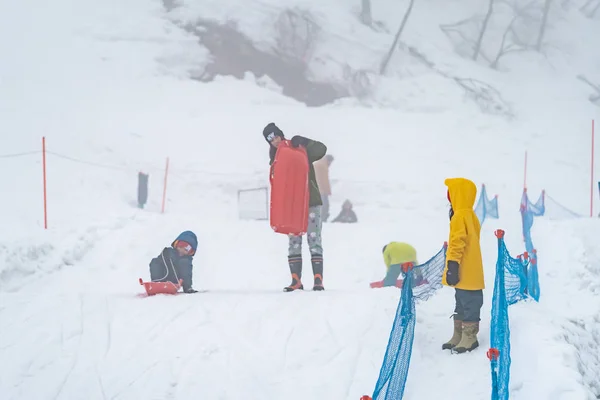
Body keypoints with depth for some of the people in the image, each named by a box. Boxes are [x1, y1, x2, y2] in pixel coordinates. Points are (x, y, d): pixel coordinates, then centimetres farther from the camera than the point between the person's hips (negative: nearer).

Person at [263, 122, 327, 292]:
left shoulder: (301, 147, -2)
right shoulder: (276, 157, 9)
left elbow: (321, 149, -18)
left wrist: (301, 143, -28)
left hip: (311, 201, -4)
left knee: (314, 240, -8)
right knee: (294, 242, 1)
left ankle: (318, 279, -11)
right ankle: (296, 280, 2)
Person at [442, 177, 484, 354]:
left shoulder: (459, 216, -17)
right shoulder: (470, 215, 15)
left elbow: (457, 243, -22)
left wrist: (452, 266, -21)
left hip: (464, 272, -11)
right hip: (468, 272, 11)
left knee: (468, 303, -3)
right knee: (462, 303, 17)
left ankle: (469, 337, 3)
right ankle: (459, 336, 25)